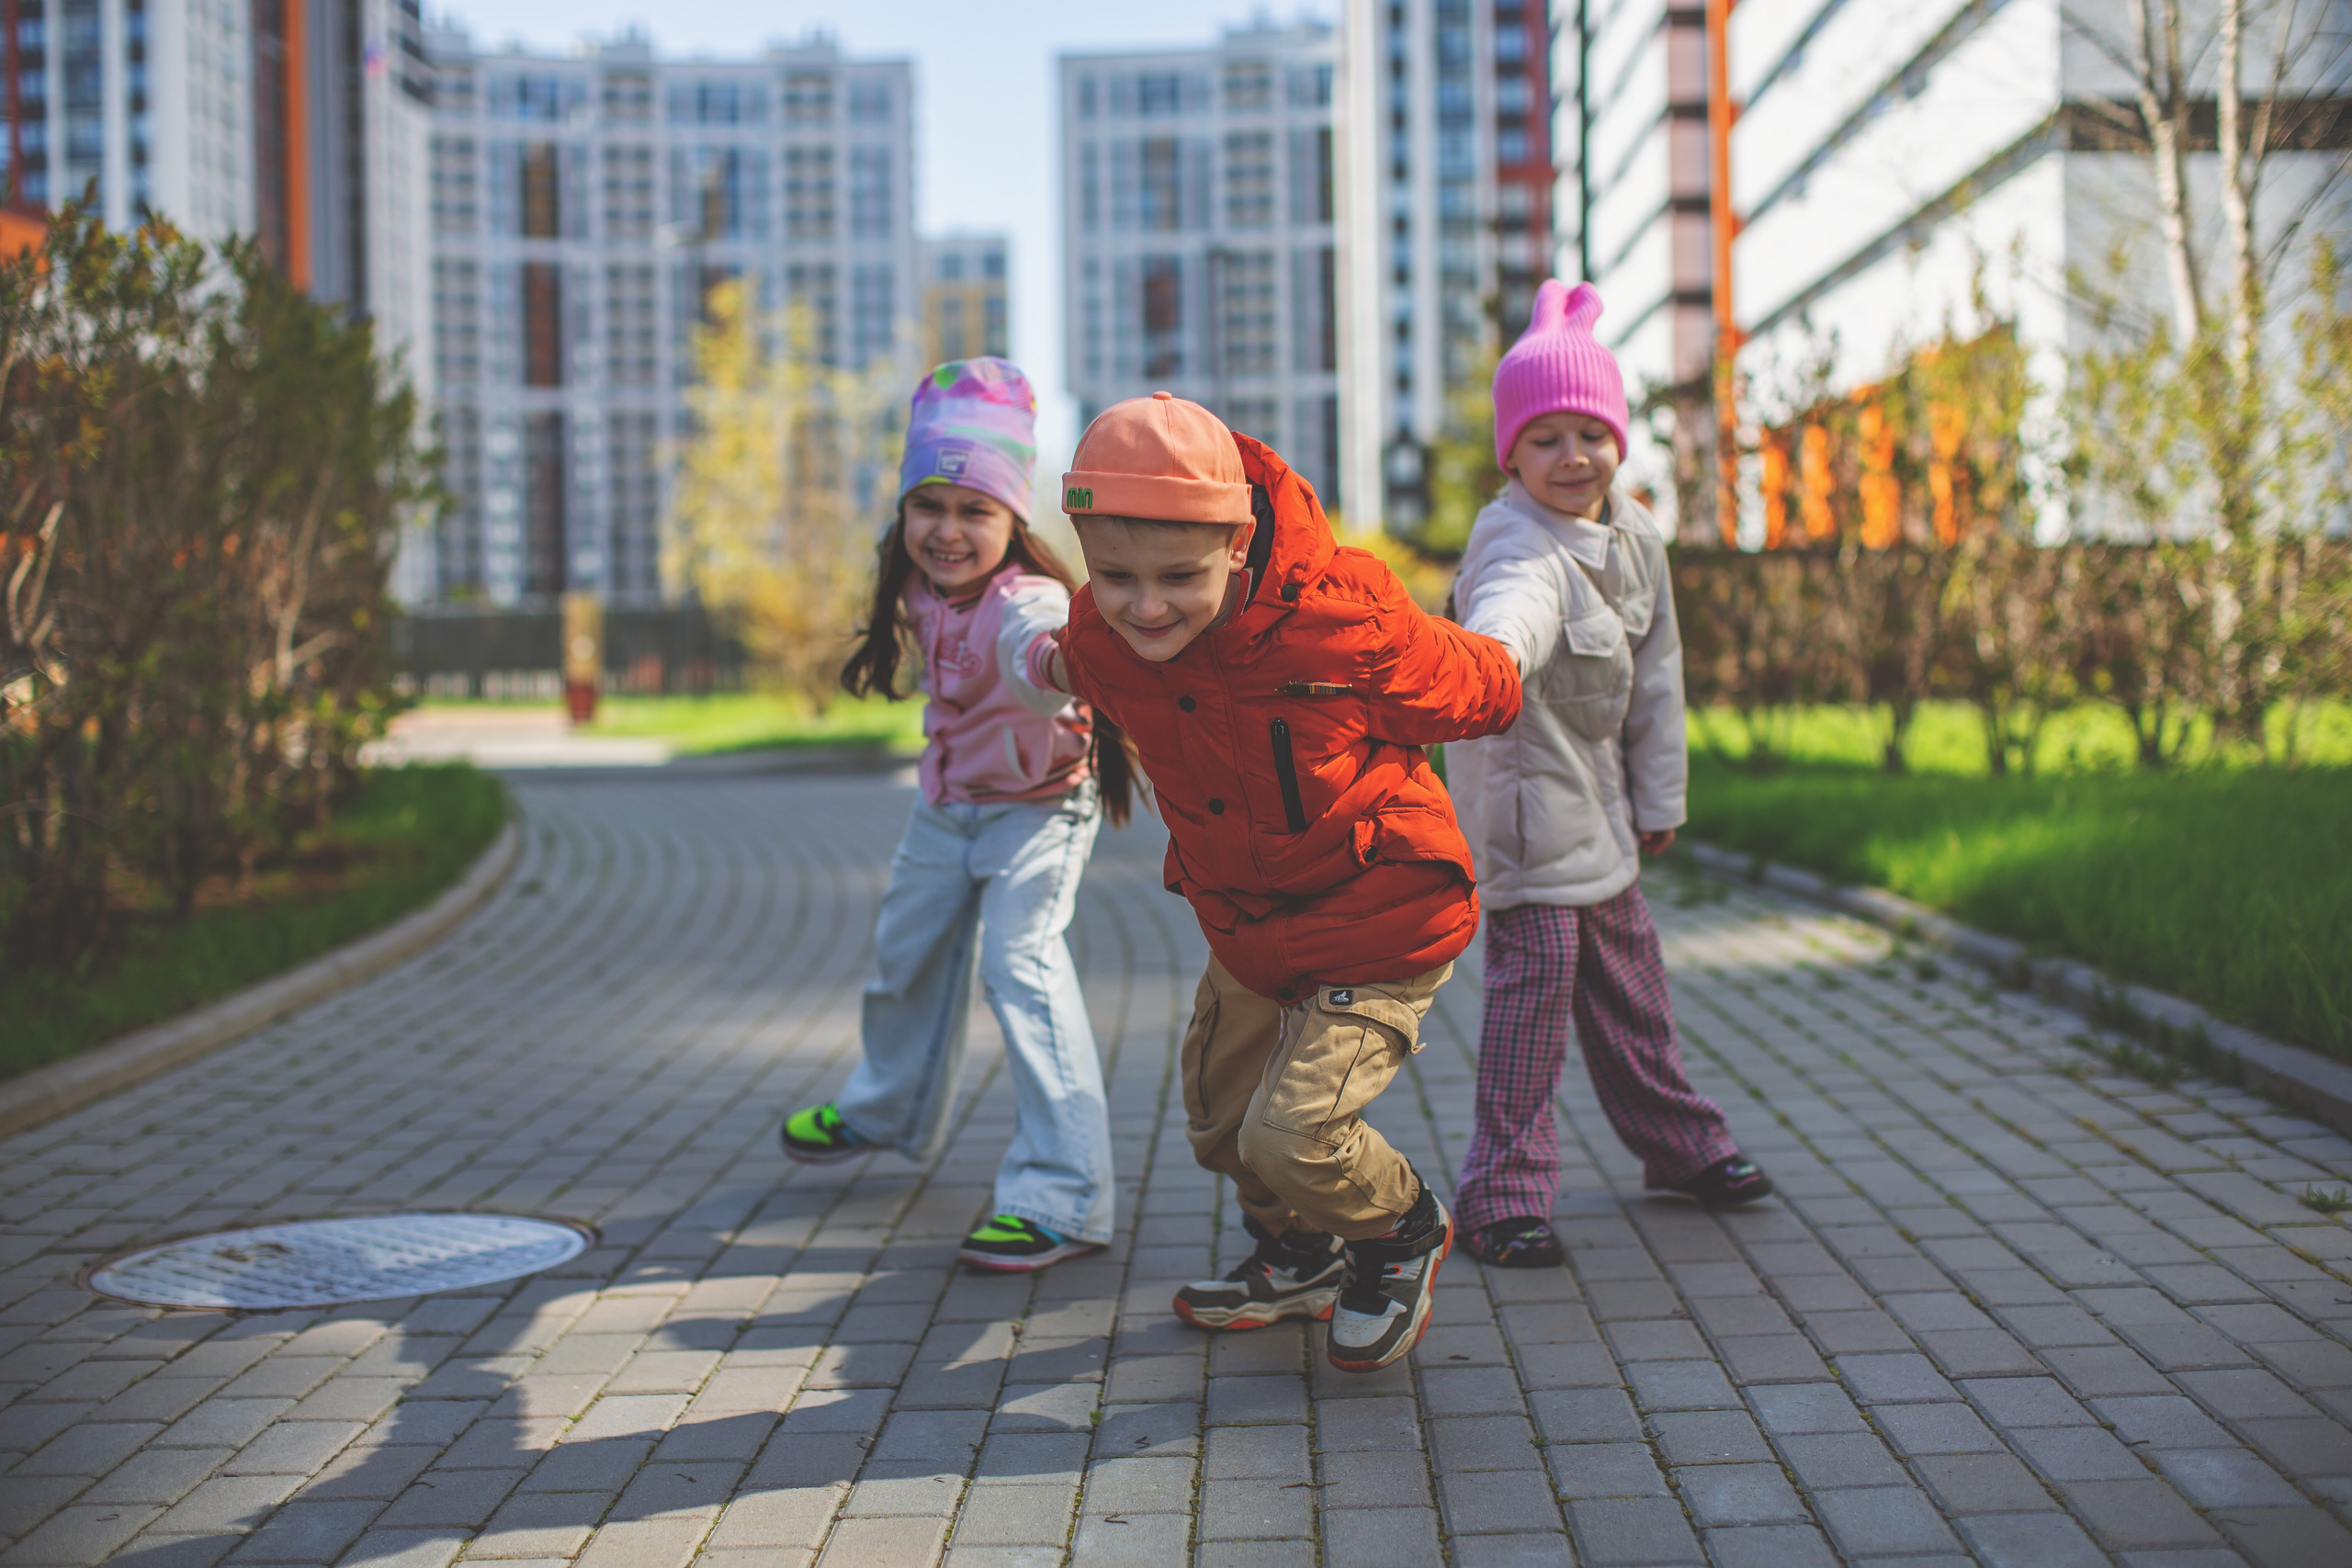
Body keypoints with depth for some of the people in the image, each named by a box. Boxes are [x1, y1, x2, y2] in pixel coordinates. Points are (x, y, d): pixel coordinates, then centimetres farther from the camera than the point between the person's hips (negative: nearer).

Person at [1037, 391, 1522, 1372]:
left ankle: (1403, 1230, 19)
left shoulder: (1340, 618, -32)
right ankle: (1302, 1258, 50)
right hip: (1246, 923, 6)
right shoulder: (1100, 639, -18)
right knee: (1218, 1117, 20)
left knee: (1292, 1133, -15)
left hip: (1384, 920, -6)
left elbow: (1481, 691, -11)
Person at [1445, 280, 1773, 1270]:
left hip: (1602, 798, 8)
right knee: (1536, 976, -10)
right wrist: (1488, 658, -74)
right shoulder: (1520, 550, -24)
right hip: (1526, 796, -8)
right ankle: (1503, 1196, -2)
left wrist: (1660, 796, 13)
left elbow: (1657, 673, 11)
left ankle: (1678, 1142, 36)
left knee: (1628, 976, 20)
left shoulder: (1636, 537, 2)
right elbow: (1512, 609, -51)